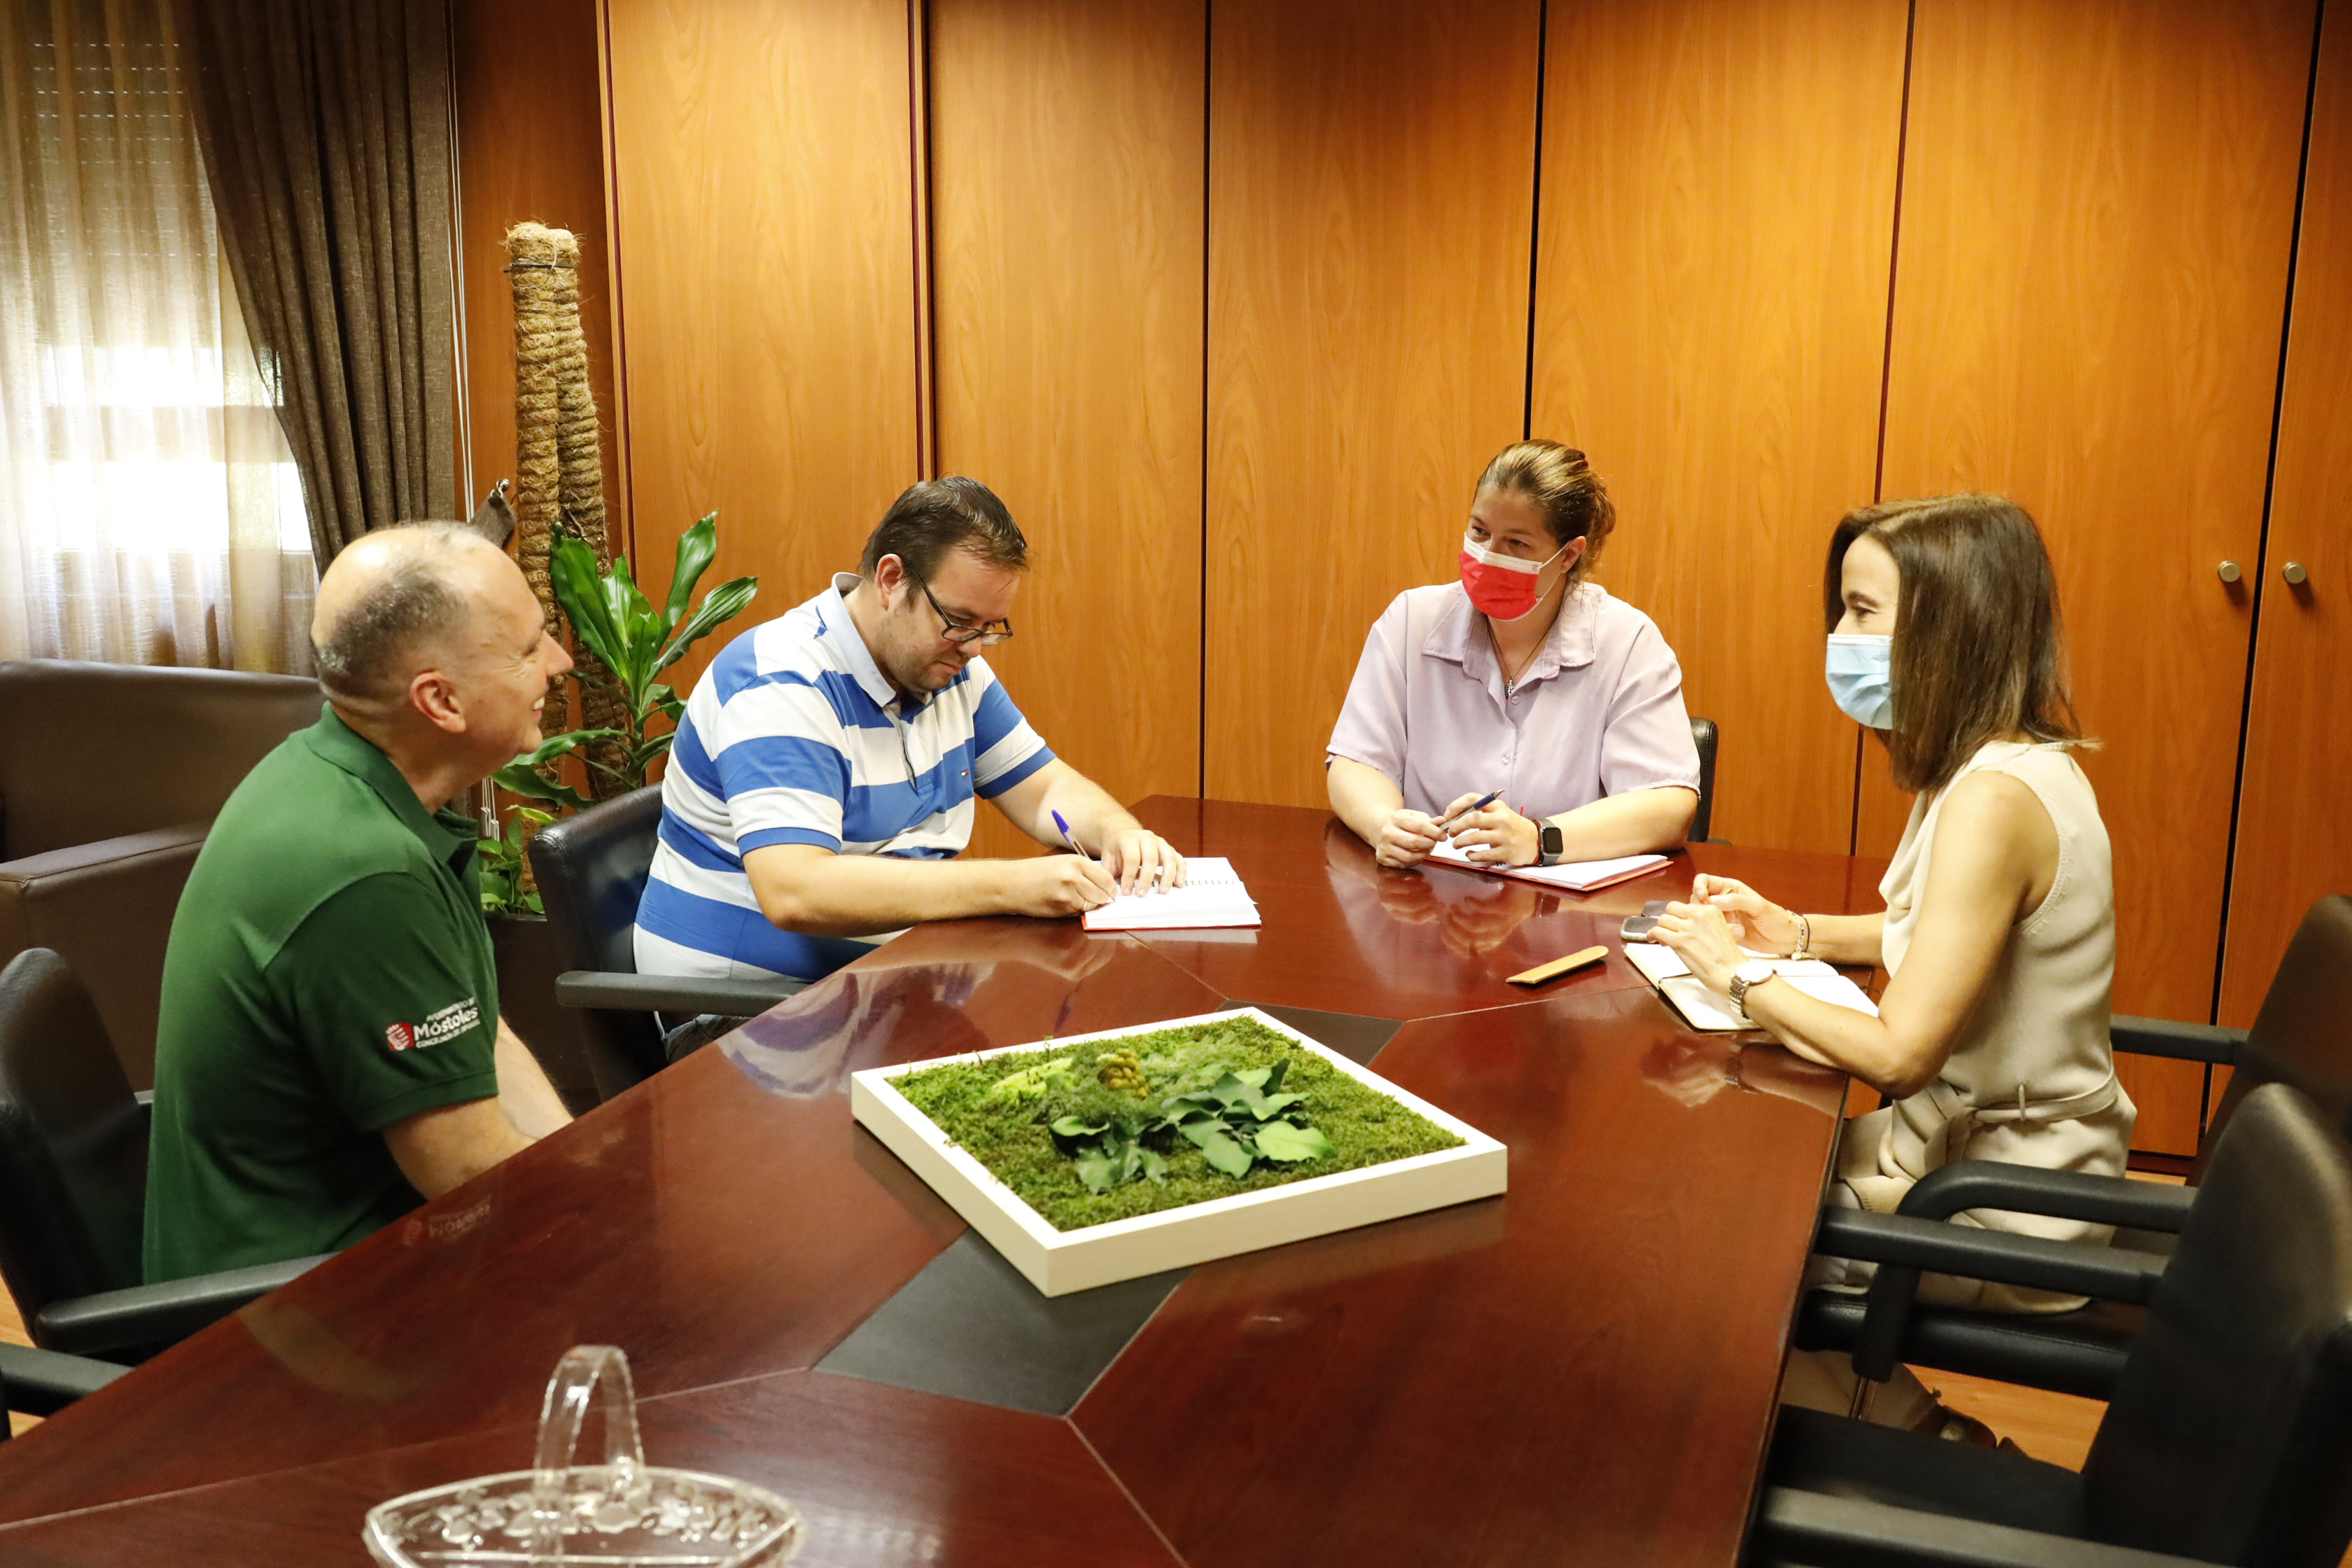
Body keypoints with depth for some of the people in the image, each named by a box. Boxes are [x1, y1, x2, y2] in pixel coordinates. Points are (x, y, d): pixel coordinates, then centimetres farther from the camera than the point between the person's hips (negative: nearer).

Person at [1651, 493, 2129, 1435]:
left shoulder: (1995, 799, -28)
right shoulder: (2017, 761, 3)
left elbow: (1899, 1054, -29)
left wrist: (1741, 976, -16)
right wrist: (1797, 932, 6)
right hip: (2000, 1150, 9)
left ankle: (1906, 1441, 18)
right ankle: (1904, 1432, 24)